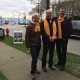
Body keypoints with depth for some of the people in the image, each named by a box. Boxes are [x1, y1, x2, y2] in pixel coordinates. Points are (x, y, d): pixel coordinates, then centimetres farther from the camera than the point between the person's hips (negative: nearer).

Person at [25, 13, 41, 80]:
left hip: (38, 45, 7)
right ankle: (32, 72, 6)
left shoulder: (39, 25, 9)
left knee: (36, 58, 15)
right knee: (34, 58, -8)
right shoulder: (29, 26, -12)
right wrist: (28, 46, -15)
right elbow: (27, 36, -13)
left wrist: (40, 43, 14)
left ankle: (35, 68, 33)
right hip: (32, 45, -7)